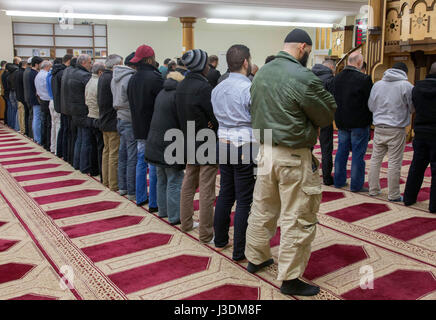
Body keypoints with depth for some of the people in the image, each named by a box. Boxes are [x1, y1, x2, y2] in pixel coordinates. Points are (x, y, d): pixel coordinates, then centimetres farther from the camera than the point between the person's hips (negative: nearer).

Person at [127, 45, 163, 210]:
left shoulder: (132, 79, 9)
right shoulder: (154, 78, -16)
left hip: (138, 129, 8)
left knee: (141, 161, 17)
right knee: (154, 165, -2)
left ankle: (140, 197, 25)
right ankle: (154, 203, 4)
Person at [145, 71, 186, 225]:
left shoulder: (161, 93, 12)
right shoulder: (177, 94, -14)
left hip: (155, 144, 8)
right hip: (170, 145, -8)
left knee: (162, 180, 18)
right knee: (175, 181, -1)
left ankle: (163, 210, 28)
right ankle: (174, 216, 5)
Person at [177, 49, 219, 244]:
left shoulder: (181, 86, 6)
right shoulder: (203, 87, -19)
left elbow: (182, 114, 9)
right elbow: (215, 115, -16)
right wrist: (213, 128, 2)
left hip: (189, 143, 9)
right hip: (206, 145, -9)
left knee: (189, 184, 19)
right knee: (207, 190, -2)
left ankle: (186, 222, 32)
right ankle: (206, 234, 5)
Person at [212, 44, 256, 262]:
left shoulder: (217, 89, 8)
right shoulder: (249, 88, -15)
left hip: (223, 144, 7)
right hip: (244, 148, -7)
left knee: (225, 194, 18)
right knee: (244, 201, 0)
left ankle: (220, 240, 29)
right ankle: (240, 251, 8)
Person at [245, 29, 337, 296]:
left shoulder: (262, 73, 7)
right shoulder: (304, 78, -17)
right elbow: (327, 116, -7)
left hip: (265, 151, 8)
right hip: (294, 157, -8)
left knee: (263, 209, 20)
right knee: (298, 219, 4)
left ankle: (256, 258, 37)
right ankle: (290, 279, 15)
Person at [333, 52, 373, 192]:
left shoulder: (337, 78, 5)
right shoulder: (364, 79, -16)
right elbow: (371, 101, -11)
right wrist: (369, 119, 3)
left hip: (341, 122, 6)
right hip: (359, 123, -6)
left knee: (342, 151, 14)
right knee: (358, 153, 2)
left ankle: (339, 181, 22)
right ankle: (356, 185, 8)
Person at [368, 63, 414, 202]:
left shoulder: (377, 84, 5)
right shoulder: (406, 85, -8)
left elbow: (371, 106, 11)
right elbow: (413, 108, 0)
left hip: (379, 127, 4)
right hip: (396, 129, -4)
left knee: (376, 159, 13)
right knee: (394, 162, 1)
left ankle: (373, 189, 21)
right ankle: (393, 195, 9)